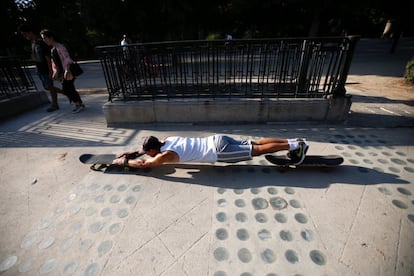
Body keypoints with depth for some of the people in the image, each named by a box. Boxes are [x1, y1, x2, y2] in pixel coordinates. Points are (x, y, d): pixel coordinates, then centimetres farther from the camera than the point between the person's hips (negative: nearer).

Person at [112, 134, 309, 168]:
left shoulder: (164, 155, -9)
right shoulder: (166, 140, 15)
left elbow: (142, 164, 0)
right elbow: (149, 146, 35)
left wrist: (123, 162, 15)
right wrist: (133, 152, 33)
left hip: (218, 151, -7)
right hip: (217, 141, 7)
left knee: (256, 151, -2)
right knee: (255, 144, 10)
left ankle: (295, 146, 6)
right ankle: (294, 142, 17)